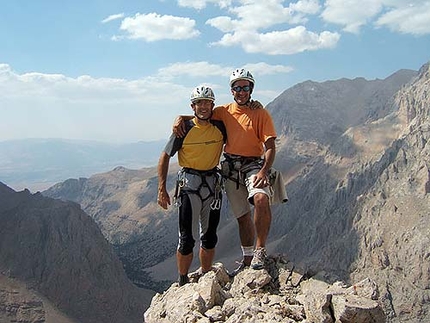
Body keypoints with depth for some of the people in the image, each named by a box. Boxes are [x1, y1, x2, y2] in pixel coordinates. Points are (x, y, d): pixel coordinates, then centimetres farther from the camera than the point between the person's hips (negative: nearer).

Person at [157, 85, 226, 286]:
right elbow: (165, 157, -5)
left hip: (213, 184, 4)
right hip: (189, 184, -4)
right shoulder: (184, 129, -9)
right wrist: (162, 189, -10)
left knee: (209, 237, 13)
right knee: (187, 238, -1)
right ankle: (183, 282, 16)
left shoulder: (220, 127, 1)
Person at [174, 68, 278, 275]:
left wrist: (264, 171, -23)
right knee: (242, 216, 11)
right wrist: (181, 118, -2)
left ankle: (260, 251, -21)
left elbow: (270, 148, -9)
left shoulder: (261, 114, -4)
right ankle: (247, 258, 26)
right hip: (230, 168, 4)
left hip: (253, 165, -3)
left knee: (261, 199, -33)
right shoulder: (223, 112, 7)